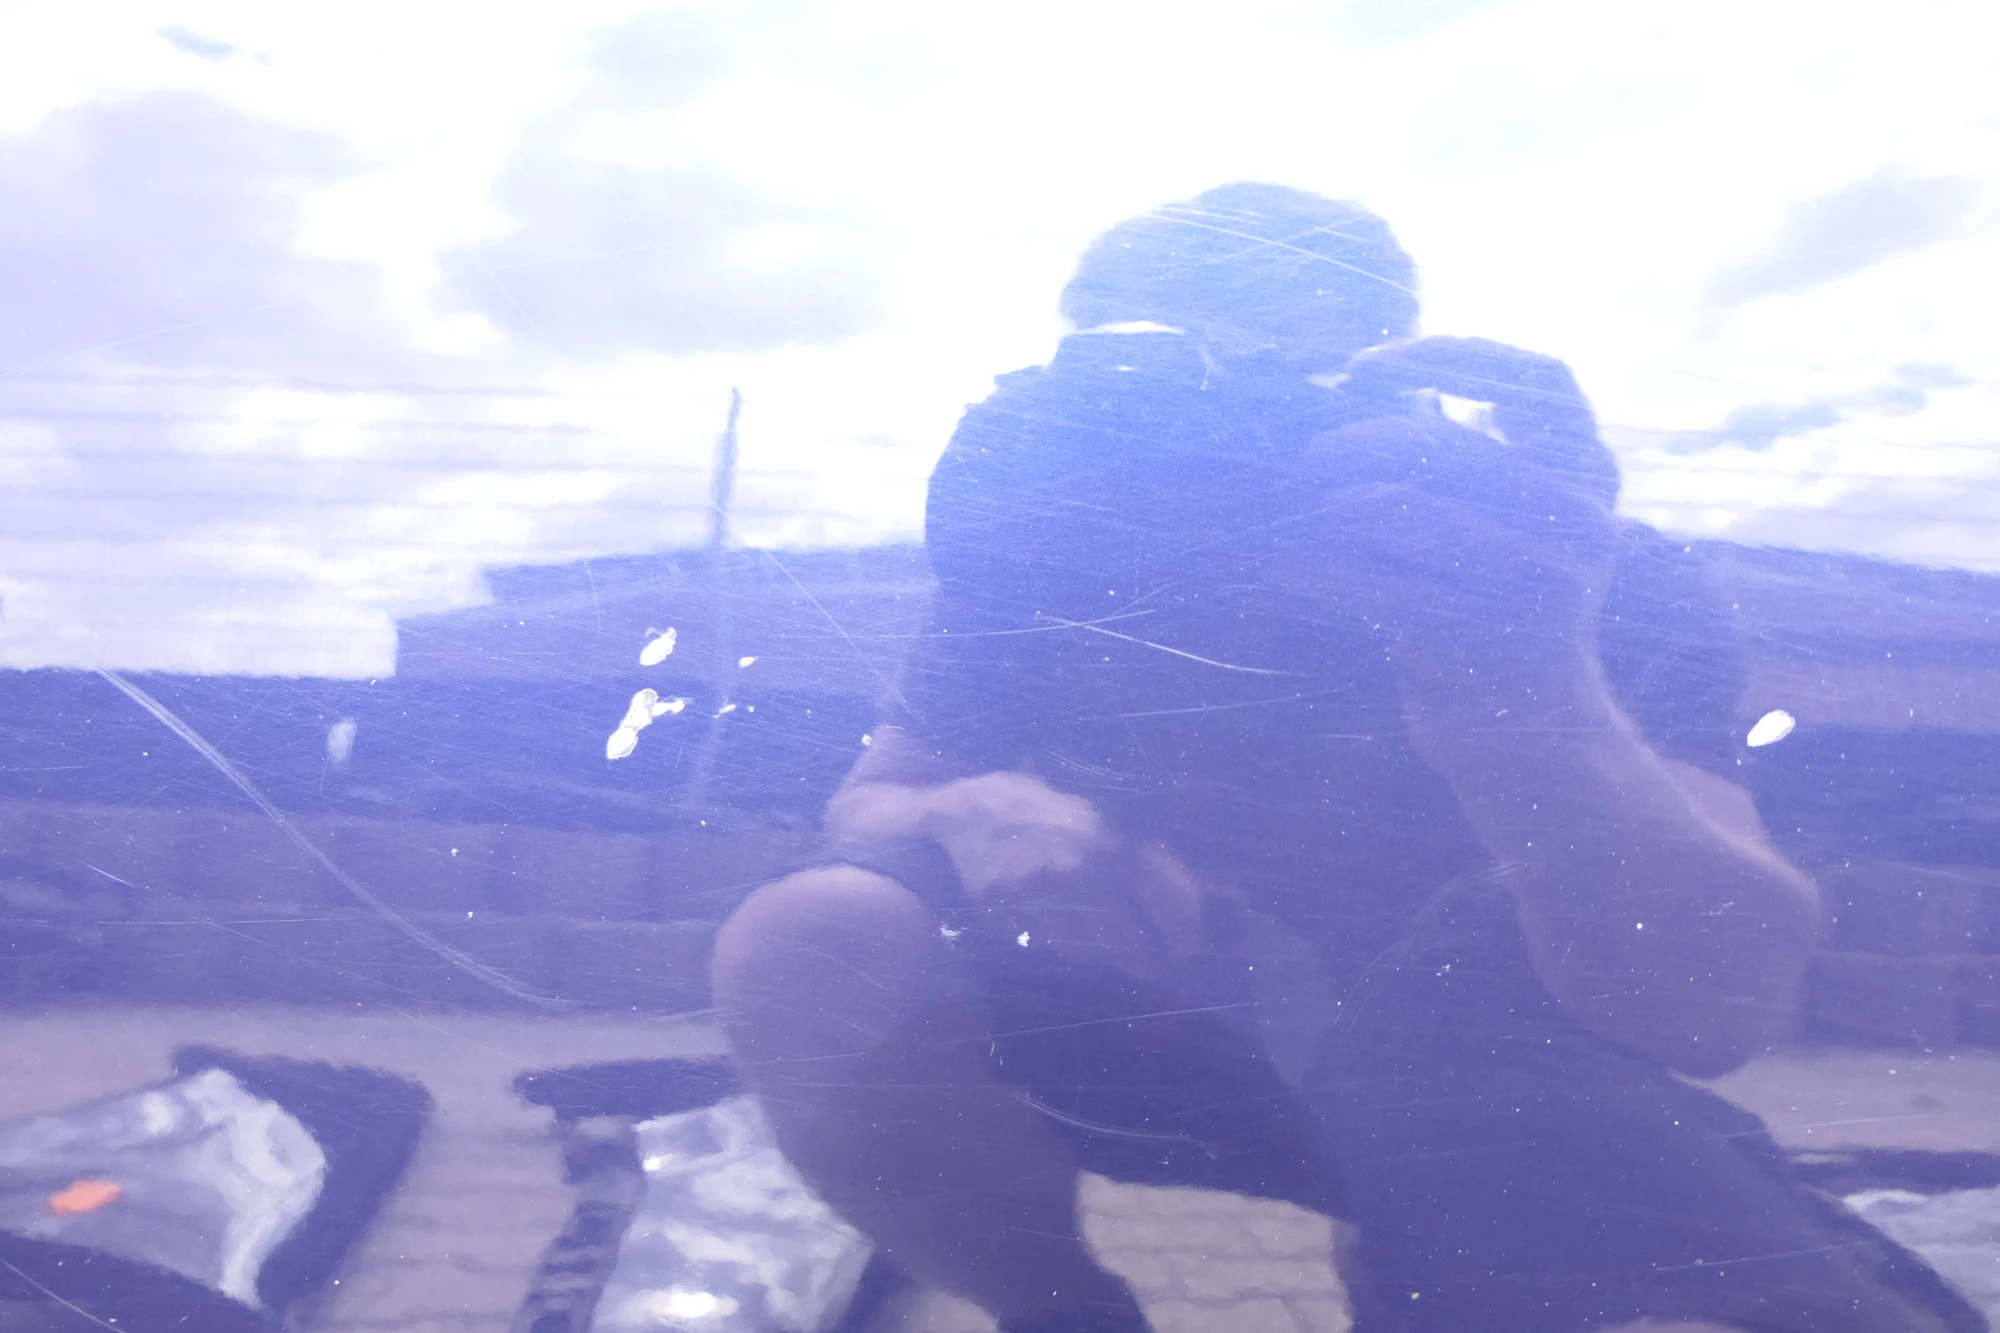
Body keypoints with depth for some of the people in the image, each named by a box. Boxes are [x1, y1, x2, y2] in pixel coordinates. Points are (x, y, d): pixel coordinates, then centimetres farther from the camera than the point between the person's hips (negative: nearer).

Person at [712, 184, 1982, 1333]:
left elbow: (1722, 1009, -32)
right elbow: (867, 805, -7)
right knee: (810, 940, -22)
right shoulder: (1050, 572, -10)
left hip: (1512, 1087, -4)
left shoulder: (1602, 588, -20)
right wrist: (966, 814, -32)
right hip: (1171, 1037, 5)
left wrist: (1523, 697, -52)